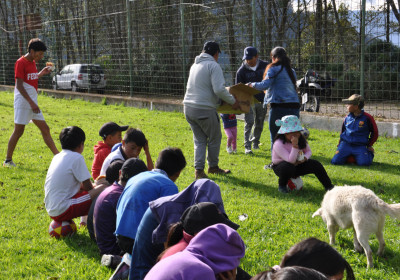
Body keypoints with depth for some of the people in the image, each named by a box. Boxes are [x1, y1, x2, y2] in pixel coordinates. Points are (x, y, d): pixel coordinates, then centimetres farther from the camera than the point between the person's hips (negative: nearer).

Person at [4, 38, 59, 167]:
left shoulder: (33, 62, 12)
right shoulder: (21, 63, -13)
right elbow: (19, 86, -18)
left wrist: (42, 73, 11)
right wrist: (31, 102, -22)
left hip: (33, 103, 8)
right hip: (23, 102, -8)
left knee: (45, 129, 7)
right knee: (19, 130, -3)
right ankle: (8, 160, 8)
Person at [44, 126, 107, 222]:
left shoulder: (57, 157, 12)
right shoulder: (77, 157, -11)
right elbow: (87, 187, -6)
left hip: (51, 210, 9)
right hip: (63, 211, -9)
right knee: (104, 189, -11)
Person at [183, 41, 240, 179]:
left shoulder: (195, 65, 16)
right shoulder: (213, 65, -9)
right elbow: (219, 89, -20)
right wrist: (233, 101, -7)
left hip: (188, 108, 8)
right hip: (204, 109, -7)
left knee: (199, 140, 14)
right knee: (215, 138, 12)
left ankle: (199, 169, 7)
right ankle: (213, 167, 24)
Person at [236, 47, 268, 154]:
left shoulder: (265, 66, 0)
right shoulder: (241, 71, -6)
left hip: (262, 100, 3)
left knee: (259, 124, 12)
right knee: (249, 123, -9)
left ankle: (255, 142, 29)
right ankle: (247, 146, -8)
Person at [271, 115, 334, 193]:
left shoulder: (301, 140, -6)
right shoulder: (278, 144, -28)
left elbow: (308, 151, 5)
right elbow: (290, 160, -34)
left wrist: (304, 158, -18)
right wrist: (295, 146, -44)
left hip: (297, 164, 6)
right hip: (280, 166, -6)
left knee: (316, 164, -12)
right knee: (288, 167, -42)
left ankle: (329, 186, 0)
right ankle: (282, 186, -12)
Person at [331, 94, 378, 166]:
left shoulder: (367, 118, -6)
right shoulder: (347, 117, 6)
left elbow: (374, 132, 5)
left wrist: (369, 145, 7)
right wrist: (340, 144, 17)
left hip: (360, 146, -3)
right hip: (346, 144, 3)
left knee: (364, 163, -23)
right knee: (335, 161, -16)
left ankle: (369, 153, 14)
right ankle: (348, 156, 17)